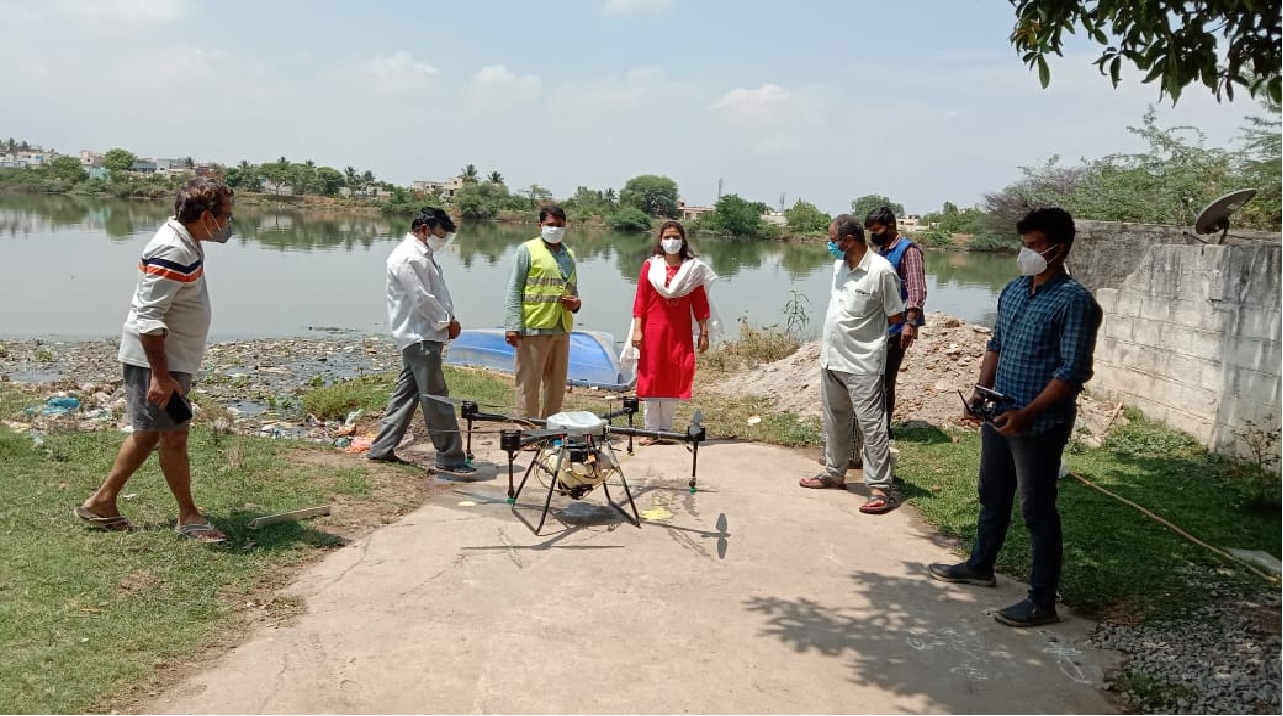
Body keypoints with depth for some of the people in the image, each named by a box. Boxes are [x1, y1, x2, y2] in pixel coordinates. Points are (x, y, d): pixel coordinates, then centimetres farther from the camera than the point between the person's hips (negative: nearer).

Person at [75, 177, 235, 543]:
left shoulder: (186, 243, 9)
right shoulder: (171, 252, -23)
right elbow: (148, 318, -26)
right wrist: (160, 375, -27)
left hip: (173, 359, 10)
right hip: (154, 361, -10)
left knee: (148, 432, 16)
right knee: (174, 434, 0)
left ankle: (101, 503, 27)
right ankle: (188, 516, 12)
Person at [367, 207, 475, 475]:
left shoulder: (422, 255, 20)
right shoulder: (408, 257, -14)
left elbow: (435, 294, 19)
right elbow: (422, 298, -19)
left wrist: (447, 321, 5)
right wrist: (448, 322, -10)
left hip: (421, 336, 11)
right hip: (420, 337, -11)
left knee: (406, 392, 14)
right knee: (436, 398, -7)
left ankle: (382, 449, 21)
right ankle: (450, 458, -3)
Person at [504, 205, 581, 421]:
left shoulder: (569, 254, 19)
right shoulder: (528, 250, 1)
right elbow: (514, 289, -4)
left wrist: (576, 303, 4)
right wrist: (513, 325, -13)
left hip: (562, 329, 6)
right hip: (533, 328, -6)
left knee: (557, 383, 11)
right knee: (529, 383, -3)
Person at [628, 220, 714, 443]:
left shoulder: (694, 268, 5)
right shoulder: (650, 266, 2)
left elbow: (700, 303, 5)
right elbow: (640, 300, 1)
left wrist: (704, 333, 2)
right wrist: (637, 329, -7)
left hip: (680, 333, 1)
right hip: (653, 331, -1)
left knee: (674, 380, 4)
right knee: (651, 379, 1)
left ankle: (665, 429, 14)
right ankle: (651, 430, 7)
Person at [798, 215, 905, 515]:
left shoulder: (881, 270, -16)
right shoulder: (839, 265, 6)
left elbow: (896, 317, -8)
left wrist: (865, 327, 3)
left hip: (862, 363, -8)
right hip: (831, 358, 8)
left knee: (871, 424, -4)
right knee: (835, 420, 19)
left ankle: (880, 488, 0)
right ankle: (834, 473, 34)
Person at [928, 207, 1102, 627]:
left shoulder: (1074, 300, -16)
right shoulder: (1013, 290, 7)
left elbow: (1072, 371, -19)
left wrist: (1026, 414, -23)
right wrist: (981, 391, 3)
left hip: (1040, 425, -8)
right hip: (998, 415, 8)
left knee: (1037, 510, 2)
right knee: (992, 495, 22)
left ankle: (1043, 601, 14)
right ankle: (980, 566, 41)